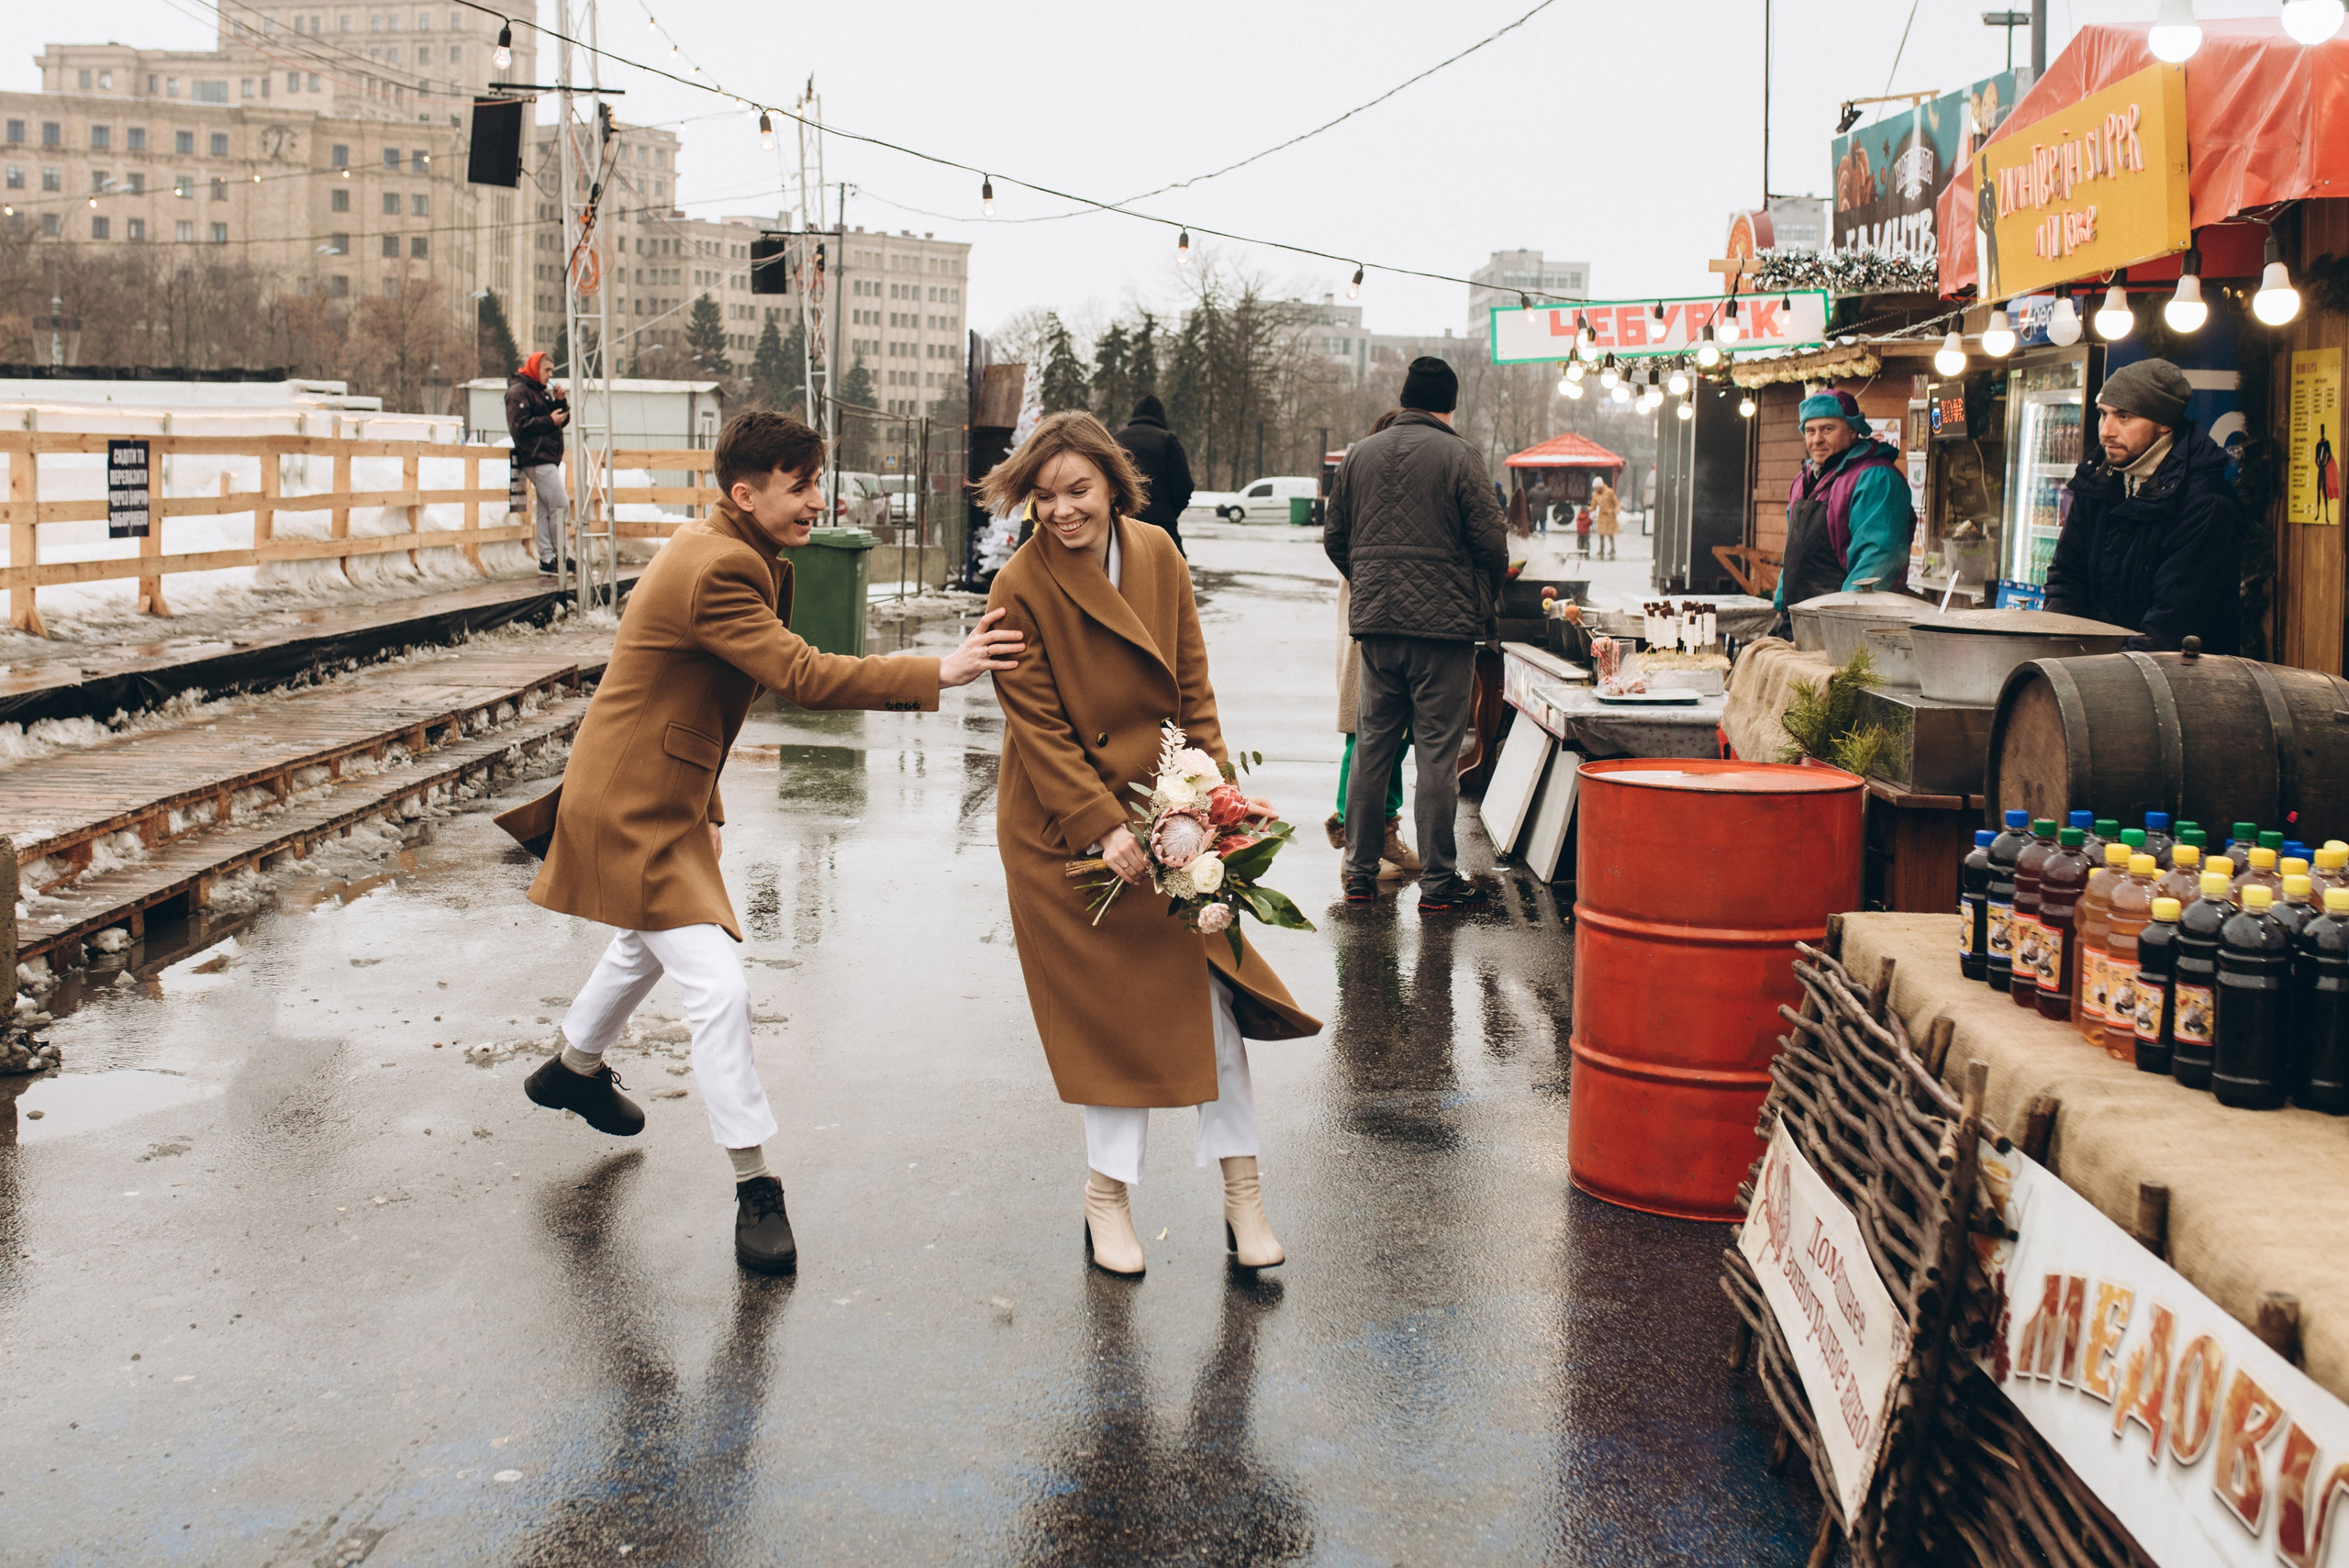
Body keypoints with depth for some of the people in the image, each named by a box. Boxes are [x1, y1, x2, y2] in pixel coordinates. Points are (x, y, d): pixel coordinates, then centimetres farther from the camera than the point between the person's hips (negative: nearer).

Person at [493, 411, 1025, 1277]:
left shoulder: (711, 547, 7)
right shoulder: (715, 569, -27)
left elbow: (781, 668, 10)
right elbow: (802, 676, -34)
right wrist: (940, 671, -36)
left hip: (664, 795, 11)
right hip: (634, 807, -11)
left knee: (650, 940, 32)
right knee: (718, 987, -14)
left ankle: (575, 1068, 58)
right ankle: (755, 1190, -7)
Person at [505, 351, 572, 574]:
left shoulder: (542, 391, 21)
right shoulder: (519, 392, -7)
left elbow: (562, 420, 19)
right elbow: (520, 426, -17)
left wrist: (560, 401, 1)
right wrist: (550, 421, -18)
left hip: (549, 458, 9)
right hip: (536, 458, -9)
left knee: (545, 509, 7)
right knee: (560, 505, -13)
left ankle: (547, 558, 8)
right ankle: (560, 556, -9)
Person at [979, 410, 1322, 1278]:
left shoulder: (1157, 555, 1)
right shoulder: (1021, 589, -13)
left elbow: (1192, 686, 6)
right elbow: (1040, 728, -14)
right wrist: (1103, 827, -22)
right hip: (1065, 832, -4)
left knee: (1210, 984, 0)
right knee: (1111, 1005, 2)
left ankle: (1242, 1189, 12)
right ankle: (1107, 1193, 20)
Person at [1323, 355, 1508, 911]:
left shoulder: (1359, 454, 7)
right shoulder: (1459, 457, -7)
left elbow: (1334, 538, 11)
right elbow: (1492, 542, -8)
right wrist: (1484, 601, 9)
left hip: (1375, 621, 5)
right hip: (1444, 625, -5)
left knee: (1371, 746, 12)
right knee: (1438, 751, -1)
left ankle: (1360, 871, 16)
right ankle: (1438, 881, 3)